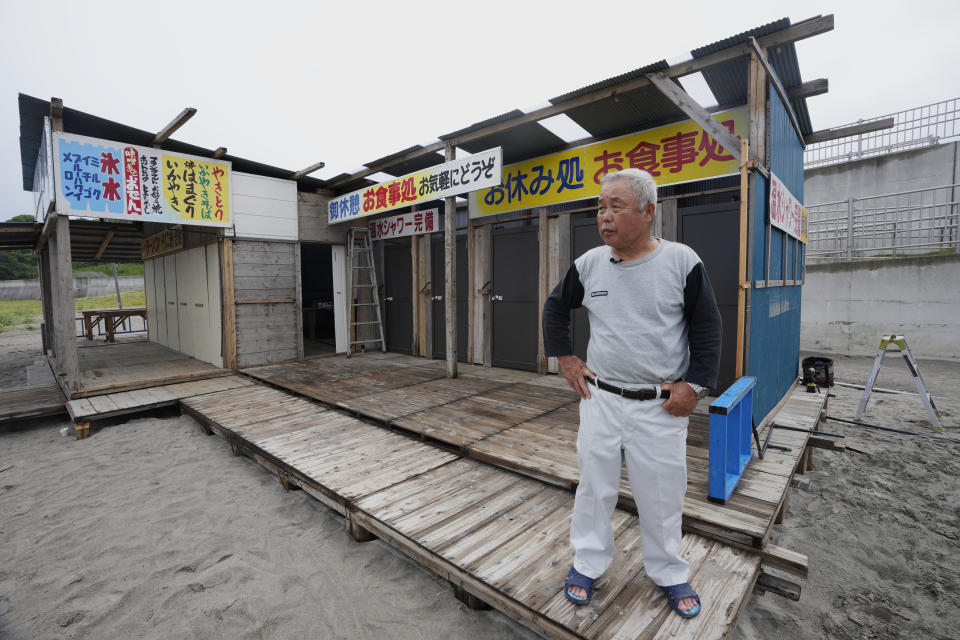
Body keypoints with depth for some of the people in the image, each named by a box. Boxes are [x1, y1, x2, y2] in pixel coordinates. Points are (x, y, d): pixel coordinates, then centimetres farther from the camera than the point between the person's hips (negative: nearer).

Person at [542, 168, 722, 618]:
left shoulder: (681, 261, -8)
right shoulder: (588, 264, -2)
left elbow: (707, 327, 0)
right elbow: (555, 308, 13)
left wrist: (695, 384, -5)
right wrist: (565, 358, 7)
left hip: (661, 406, -1)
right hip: (600, 399, 2)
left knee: (662, 496, 14)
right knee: (595, 486, 14)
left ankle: (670, 574, 39)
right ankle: (587, 564, 35)